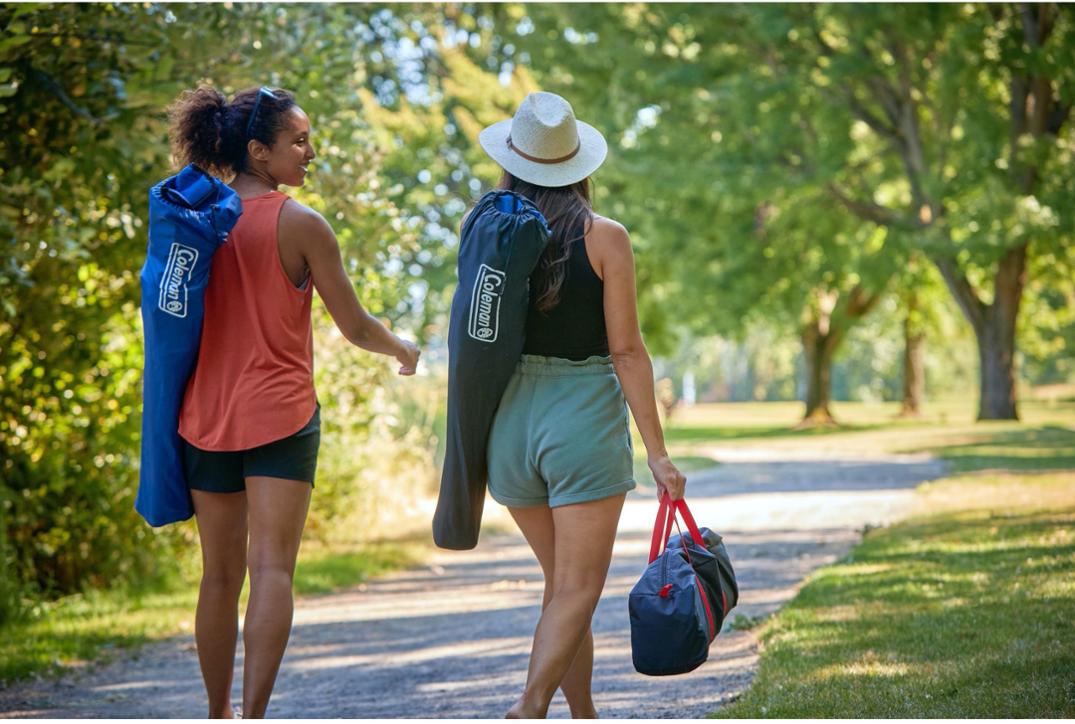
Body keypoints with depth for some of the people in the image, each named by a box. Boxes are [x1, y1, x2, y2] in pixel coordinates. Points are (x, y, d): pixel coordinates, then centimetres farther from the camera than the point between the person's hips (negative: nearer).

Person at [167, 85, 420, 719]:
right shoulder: (301, 225, -9)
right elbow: (355, 326, -3)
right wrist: (405, 350, 17)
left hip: (206, 414, 5)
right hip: (280, 413, -5)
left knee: (220, 575, 13)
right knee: (272, 568, -9)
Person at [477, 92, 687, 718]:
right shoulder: (605, 238, -7)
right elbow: (626, 351, -9)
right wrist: (657, 451, -5)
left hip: (509, 419, 4)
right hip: (584, 416, -4)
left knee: (563, 581, 17)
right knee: (578, 589, -3)